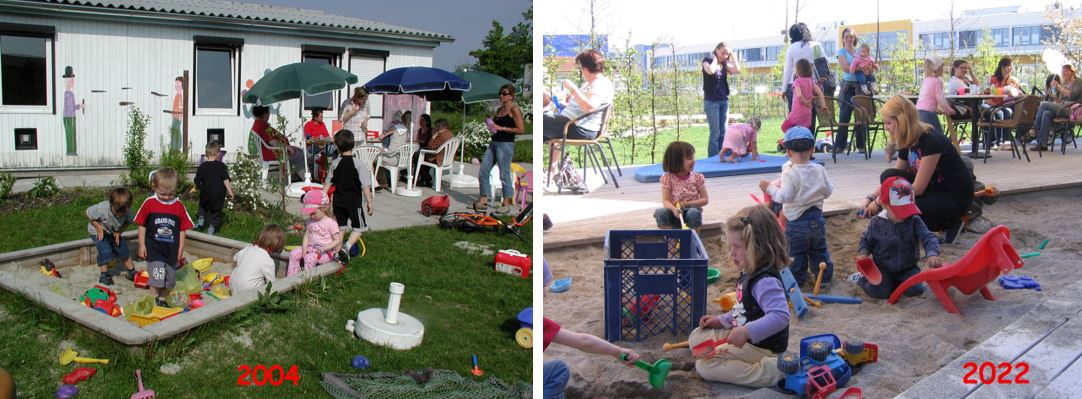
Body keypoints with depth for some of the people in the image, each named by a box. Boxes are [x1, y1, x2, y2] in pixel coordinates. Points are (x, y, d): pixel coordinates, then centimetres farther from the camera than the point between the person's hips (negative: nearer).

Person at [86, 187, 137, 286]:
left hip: (113, 232, 4)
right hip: (99, 232, -4)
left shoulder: (127, 211, -27)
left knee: (122, 249, 1)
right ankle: (104, 275, 1)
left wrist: (119, 232, -20)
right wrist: (98, 226, -24)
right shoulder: (102, 209, -38)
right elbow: (88, 213, -20)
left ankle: (132, 273, 19)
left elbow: (128, 222, -6)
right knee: (105, 251, -18)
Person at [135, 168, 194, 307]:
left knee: (169, 279, 12)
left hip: (171, 249, 3)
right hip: (154, 248, -3)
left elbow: (182, 230, 4)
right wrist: (142, 245, -1)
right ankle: (154, 301, -3)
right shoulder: (149, 203, -6)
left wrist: (180, 250, 4)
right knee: (156, 277, -15)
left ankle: (162, 299, 31)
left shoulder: (179, 206, -3)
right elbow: (142, 225, 1)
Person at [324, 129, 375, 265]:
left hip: (338, 202, 4)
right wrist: (369, 203, -5)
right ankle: (346, 248, -13)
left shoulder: (335, 163, -1)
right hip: (354, 202, -4)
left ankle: (338, 252, 21)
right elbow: (365, 186, -13)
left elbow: (327, 184, 5)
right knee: (358, 227, 8)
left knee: (340, 227, 17)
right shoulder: (359, 164, -14)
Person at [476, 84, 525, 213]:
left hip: (506, 145, -9)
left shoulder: (514, 109, -8)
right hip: (494, 143, 9)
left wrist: (501, 128, -15)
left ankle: (507, 204, 9)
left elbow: (521, 129, -15)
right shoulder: (499, 109, 16)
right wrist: (491, 125, 6)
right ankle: (483, 201, 15)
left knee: (504, 175, -2)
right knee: (483, 172, 7)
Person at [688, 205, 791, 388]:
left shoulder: (766, 281, -28)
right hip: (744, 337, 11)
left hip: (761, 346, -11)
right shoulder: (749, 274, 5)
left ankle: (770, 371, -18)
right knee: (696, 337, 18)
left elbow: (780, 315, -40)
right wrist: (721, 320, 12)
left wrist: (746, 332, -43)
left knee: (705, 365, -19)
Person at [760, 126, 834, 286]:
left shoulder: (790, 174, -19)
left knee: (796, 254, 8)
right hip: (817, 219, 5)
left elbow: (784, 196, -23)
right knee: (819, 250, 20)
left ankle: (797, 278, 16)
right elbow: (828, 191, 5)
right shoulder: (820, 170, -2)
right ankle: (825, 276, 29)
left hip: (796, 222, -5)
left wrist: (769, 188, -11)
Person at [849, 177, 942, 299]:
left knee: (915, 289, -19)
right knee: (881, 292, -22)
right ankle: (862, 278, 12)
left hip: (908, 268, 2)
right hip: (883, 268, -2)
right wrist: (863, 253, -16)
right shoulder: (877, 222, -7)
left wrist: (932, 255, -39)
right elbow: (866, 241, 5)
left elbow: (928, 238, -18)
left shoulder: (914, 221, -10)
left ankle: (893, 282, 13)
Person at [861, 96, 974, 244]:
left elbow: (917, 188, -25)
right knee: (888, 177, -12)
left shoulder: (932, 141, -25)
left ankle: (950, 223, -4)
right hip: (934, 190, 9)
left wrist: (880, 203, -22)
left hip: (956, 198, -9)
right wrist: (869, 198, -9)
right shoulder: (907, 143, 1)